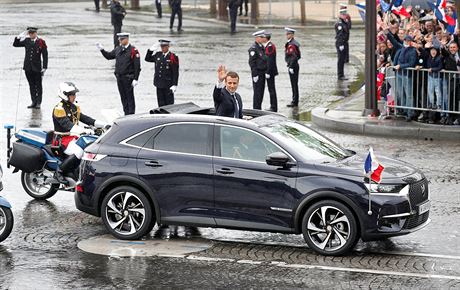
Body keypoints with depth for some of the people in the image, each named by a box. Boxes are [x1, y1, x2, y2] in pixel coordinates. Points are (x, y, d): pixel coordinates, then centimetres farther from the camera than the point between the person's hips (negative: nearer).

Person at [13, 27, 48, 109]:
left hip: (37, 68, -4)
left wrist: (44, 68, -9)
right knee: (31, 85, 9)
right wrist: (19, 36, -3)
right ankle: (34, 102, 15)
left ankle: (38, 103, 8)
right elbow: (15, 44, 12)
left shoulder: (41, 42, -5)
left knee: (38, 85, 3)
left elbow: (45, 56, -4)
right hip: (28, 67, 4)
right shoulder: (26, 41, 5)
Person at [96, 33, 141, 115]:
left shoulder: (133, 50, -9)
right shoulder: (118, 49, 10)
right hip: (119, 77, 6)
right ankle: (126, 114, 20)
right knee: (123, 97, 12)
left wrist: (135, 79, -16)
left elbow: (137, 66, -11)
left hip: (128, 78, -6)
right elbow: (109, 56, 23)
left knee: (130, 97, -2)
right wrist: (102, 49, 9)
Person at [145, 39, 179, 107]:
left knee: (169, 103, 1)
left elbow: (175, 73, -10)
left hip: (168, 85, -5)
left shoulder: (173, 57, -9)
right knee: (161, 104, 10)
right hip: (159, 84, 5)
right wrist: (151, 50, 6)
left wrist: (174, 85, -14)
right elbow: (147, 59, 20)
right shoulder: (158, 55, 7)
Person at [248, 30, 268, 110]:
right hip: (257, 73, -9)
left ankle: (259, 109, 19)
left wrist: (266, 71, 15)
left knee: (261, 91, 12)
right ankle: (256, 109, 1)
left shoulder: (262, 47, 12)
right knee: (257, 92, -5)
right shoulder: (253, 48, -14)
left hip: (262, 73, 9)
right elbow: (252, 63, -17)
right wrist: (255, 75, -19)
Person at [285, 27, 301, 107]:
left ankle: (295, 102, -2)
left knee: (294, 84, -5)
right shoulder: (289, 43, 13)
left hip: (293, 66, -10)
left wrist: (291, 67, -22)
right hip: (293, 65, 10)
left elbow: (294, 57, -23)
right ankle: (295, 101, 21)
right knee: (294, 84, 14)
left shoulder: (292, 44, -19)